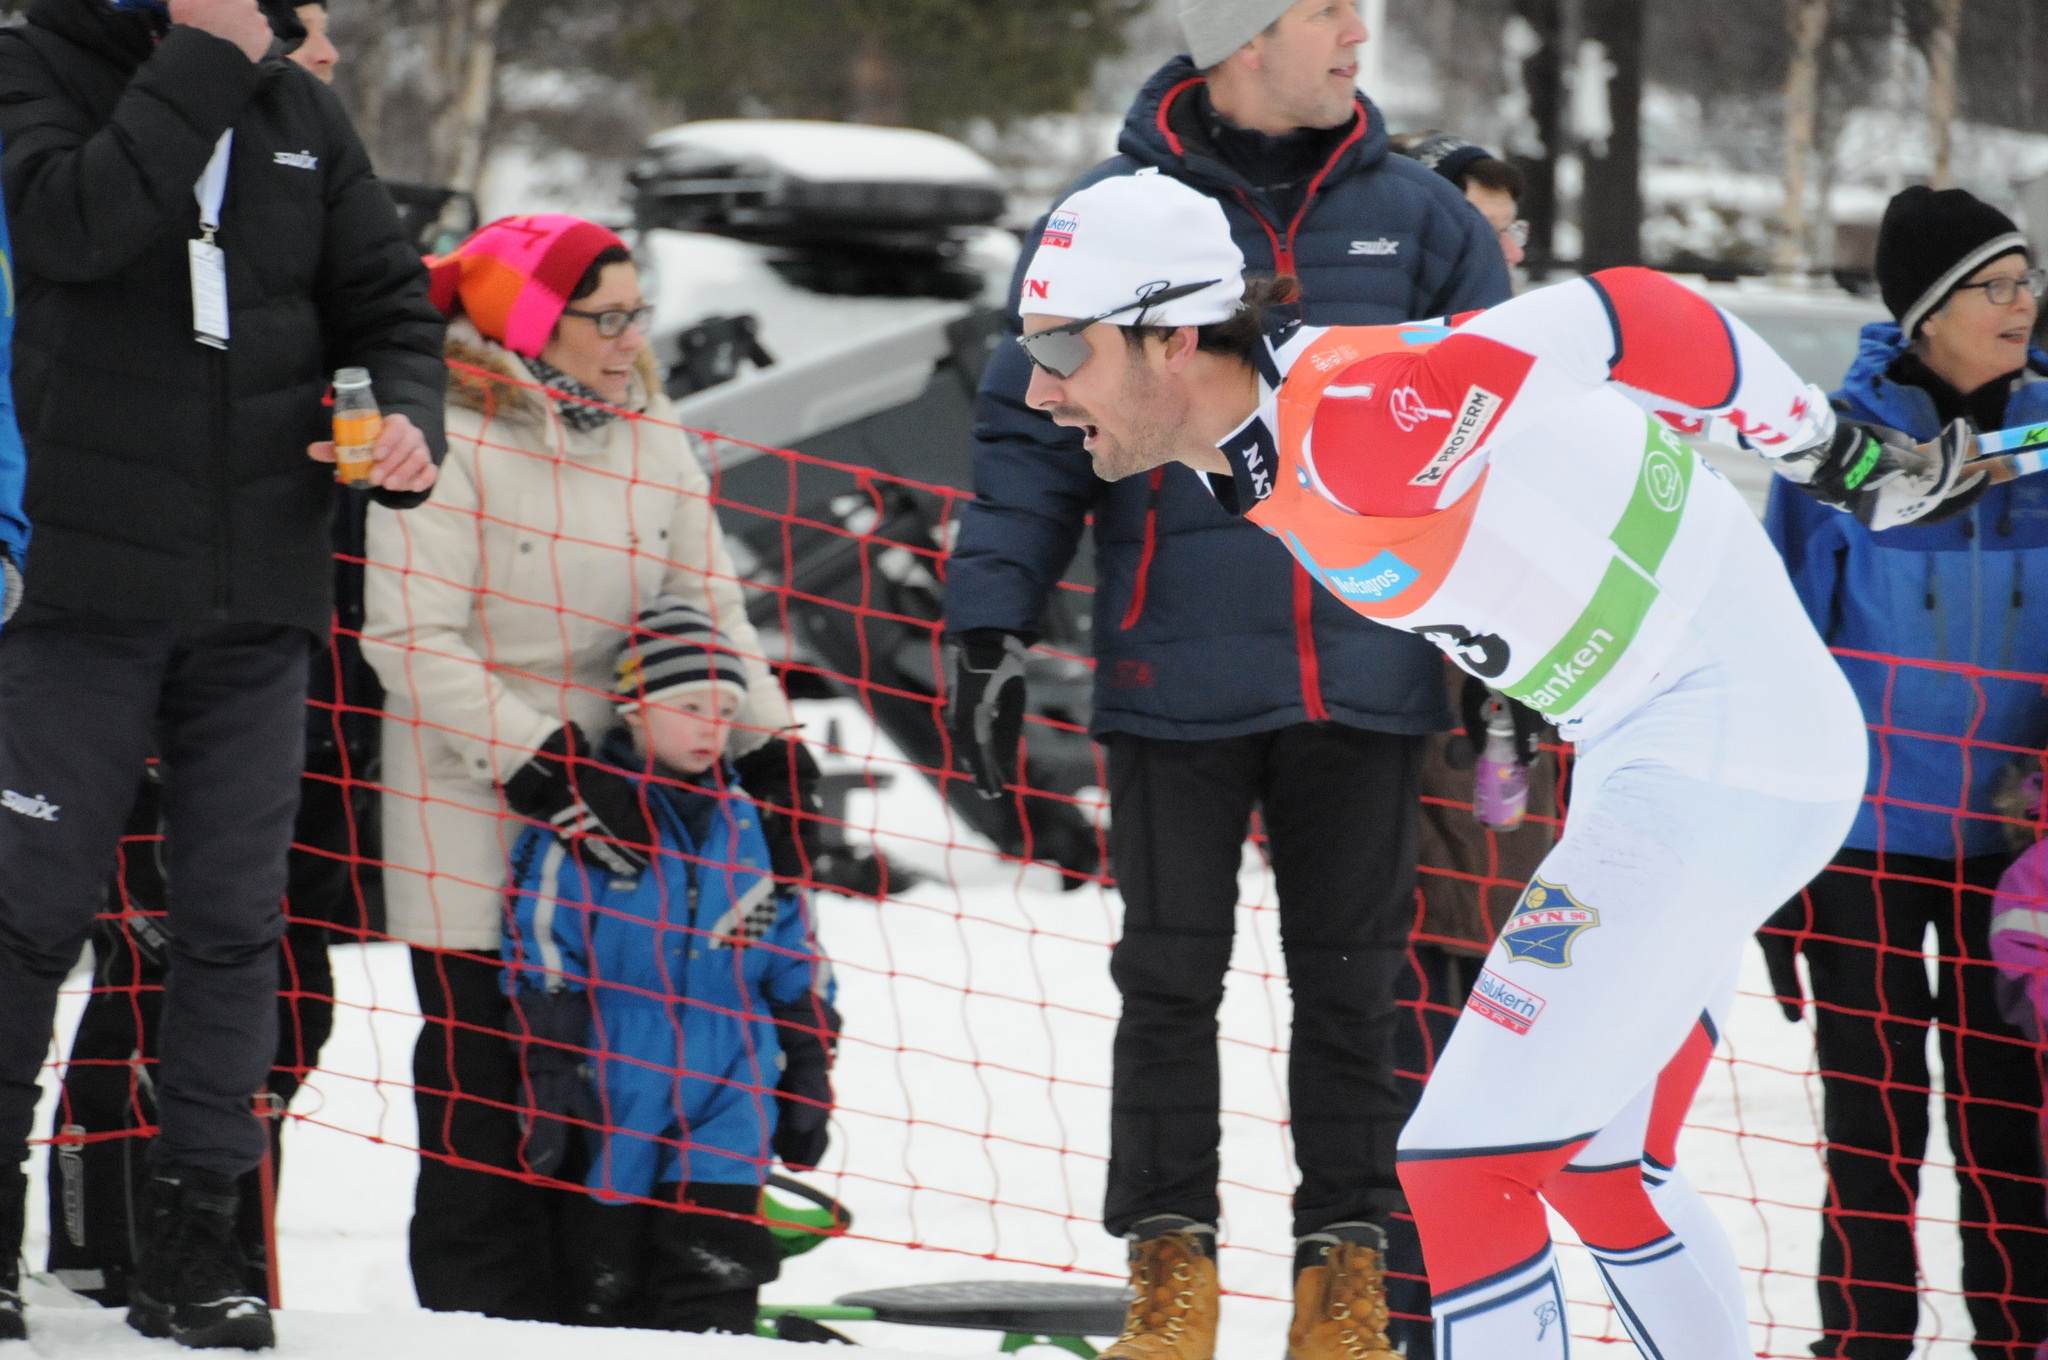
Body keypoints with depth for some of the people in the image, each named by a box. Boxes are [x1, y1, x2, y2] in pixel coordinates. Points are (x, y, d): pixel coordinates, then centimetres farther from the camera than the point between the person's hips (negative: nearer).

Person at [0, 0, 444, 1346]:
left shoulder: (299, 112, 11)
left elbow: (389, 302, 16)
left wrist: (409, 417, -5)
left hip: (261, 583, 4)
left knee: (234, 915, 4)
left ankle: (195, 1237, 10)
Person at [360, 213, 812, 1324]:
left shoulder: (652, 445, 9)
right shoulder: (449, 447, -10)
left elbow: (711, 615, 13)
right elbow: (414, 642, -14)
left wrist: (774, 753, -2)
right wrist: (545, 775, -20)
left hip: (609, 785, 5)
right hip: (469, 806, -5)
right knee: (483, 1061, -4)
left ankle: (586, 1300, 7)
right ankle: (478, 1301, 3)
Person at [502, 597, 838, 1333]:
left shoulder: (749, 826, 10)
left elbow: (797, 970, 16)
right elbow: (542, 961, -6)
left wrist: (809, 1080, 14)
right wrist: (547, 1083, -11)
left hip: (727, 1097, 3)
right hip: (617, 1092, -3)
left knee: (716, 1281, -7)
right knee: (611, 1285, 4)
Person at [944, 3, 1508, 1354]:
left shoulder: (1419, 219, 6)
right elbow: (1033, 433, 4)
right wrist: (992, 633, -1)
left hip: (1364, 673, 2)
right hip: (1180, 674, -2)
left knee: (1351, 980, 7)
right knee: (1172, 975, 2)